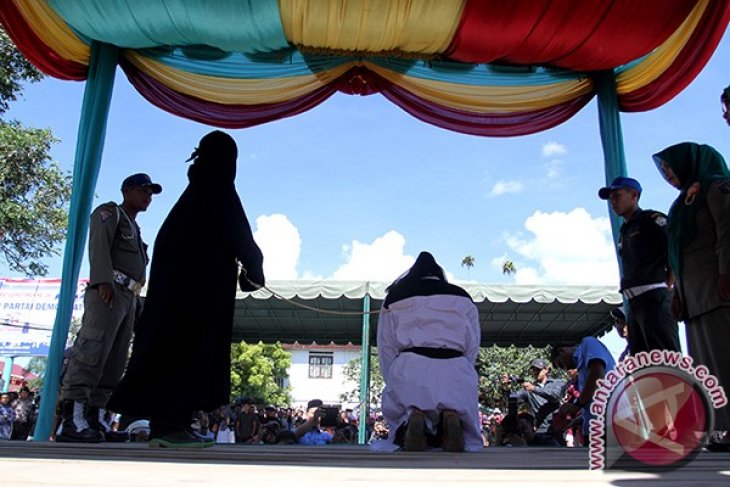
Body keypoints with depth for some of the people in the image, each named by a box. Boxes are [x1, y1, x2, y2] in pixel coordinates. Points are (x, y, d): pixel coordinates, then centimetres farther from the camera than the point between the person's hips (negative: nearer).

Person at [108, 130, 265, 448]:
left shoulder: (198, 187, 19)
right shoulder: (218, 187, -6)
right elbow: (236, 234, -8)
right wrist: (253, 267, 4)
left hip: (183, 277, 9)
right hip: (202, 281, -9)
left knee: (180, 347, 6)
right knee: (189, 347, -10)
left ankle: (168, 425, 7)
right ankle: (169, 425, -11)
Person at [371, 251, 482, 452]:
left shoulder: (395, 297, 19)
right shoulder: (462, 297, 21)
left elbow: (386, 349, 12)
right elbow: (473, 348, 13)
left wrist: (393, 383, 16)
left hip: (409, 370, 0)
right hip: (455, 370, 1)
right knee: (468, 439, 15)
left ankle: (412, 420, -20)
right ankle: (451, 417, -19)